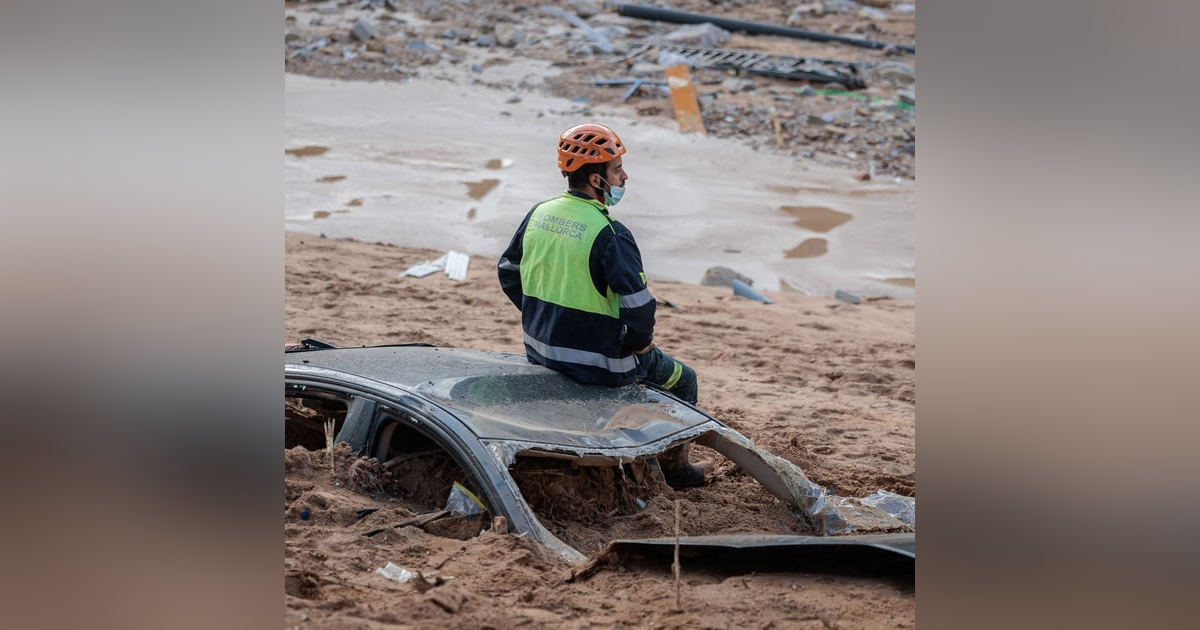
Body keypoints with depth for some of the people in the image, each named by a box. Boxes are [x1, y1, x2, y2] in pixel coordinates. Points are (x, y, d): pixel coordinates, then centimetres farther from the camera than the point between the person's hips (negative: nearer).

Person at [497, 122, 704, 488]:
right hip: (598, 361, -8)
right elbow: (639, 307, -25)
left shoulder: (539, 214, -1)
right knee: (682, 380, 20)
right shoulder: (610, 234, -24)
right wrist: (639, 344, -5)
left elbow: (508, 274, 11)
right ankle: (674, 466, 34)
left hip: (540, 352, 8)